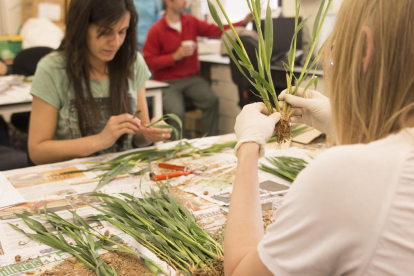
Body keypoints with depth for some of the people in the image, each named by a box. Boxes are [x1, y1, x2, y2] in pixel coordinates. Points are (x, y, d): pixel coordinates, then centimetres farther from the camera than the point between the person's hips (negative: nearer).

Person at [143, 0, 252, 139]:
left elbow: (215, 30, 9)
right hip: (167, 82, -4)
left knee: (212, 100, -22)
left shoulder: (191, 22, 10)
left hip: (192, 78, 4)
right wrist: (175, 56, -15)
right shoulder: (156, 30, -6)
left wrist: (243, 23, 1)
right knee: (176, 112, -28)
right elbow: (148, 61, -8)